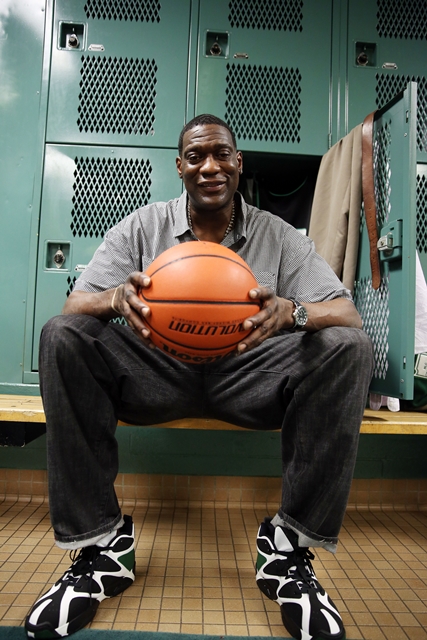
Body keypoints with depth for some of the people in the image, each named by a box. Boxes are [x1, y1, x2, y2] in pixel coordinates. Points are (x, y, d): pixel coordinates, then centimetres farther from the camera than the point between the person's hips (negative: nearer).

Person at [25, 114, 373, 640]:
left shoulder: (278, 236, 4)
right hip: (159, 373, 1)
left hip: (247, 376, 0)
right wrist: (117, 298, -29)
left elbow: (346, 314, -6)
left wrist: (291, 312, -30)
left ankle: (290, 546, -14)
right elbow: (74, 306, -4)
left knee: (349, 347, -22)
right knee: (62, 337, -21)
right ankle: (101, 542, -14)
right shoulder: (141, 228, 4)